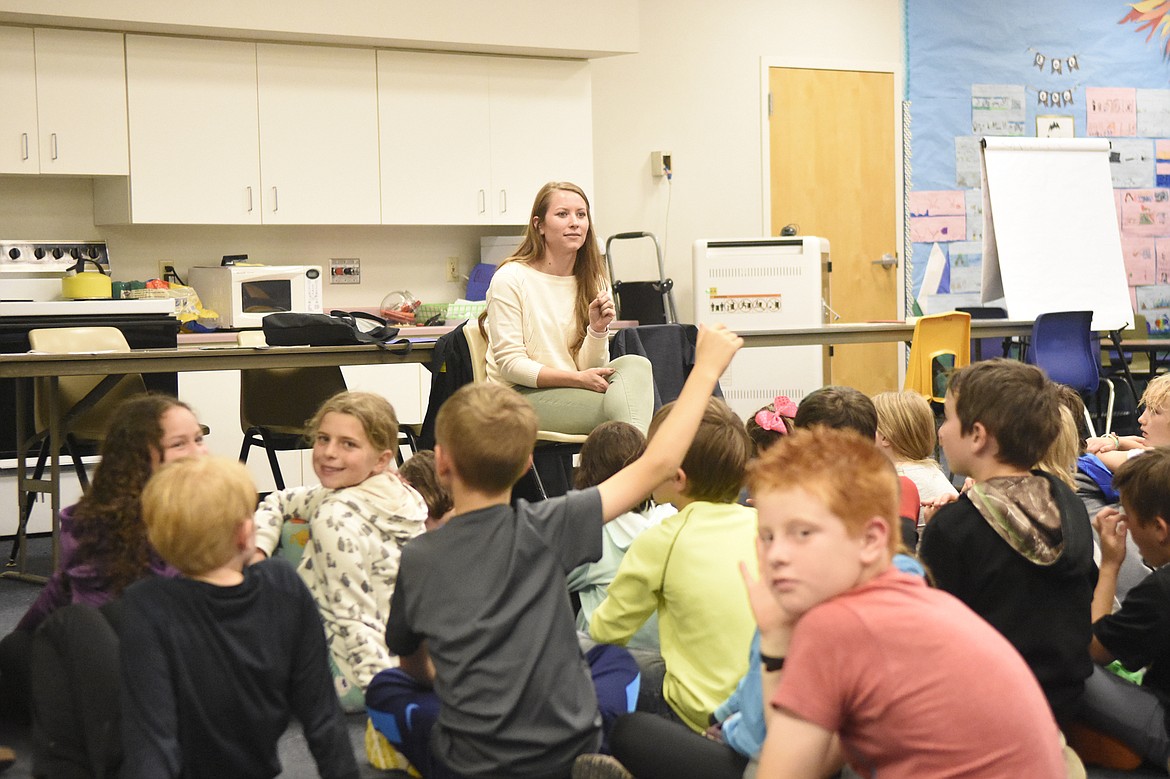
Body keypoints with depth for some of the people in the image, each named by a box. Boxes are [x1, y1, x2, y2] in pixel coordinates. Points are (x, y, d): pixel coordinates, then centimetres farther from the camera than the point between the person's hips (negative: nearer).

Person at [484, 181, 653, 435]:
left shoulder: (594, 282, 12)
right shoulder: (510, 278, -5)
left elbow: (593, 368, 7)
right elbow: (510, 363, -10)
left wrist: (598, 328, -14)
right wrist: (578, 378, -20)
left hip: (573, 394, 6)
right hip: (520, 396, -5)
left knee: (635, 365, -27)